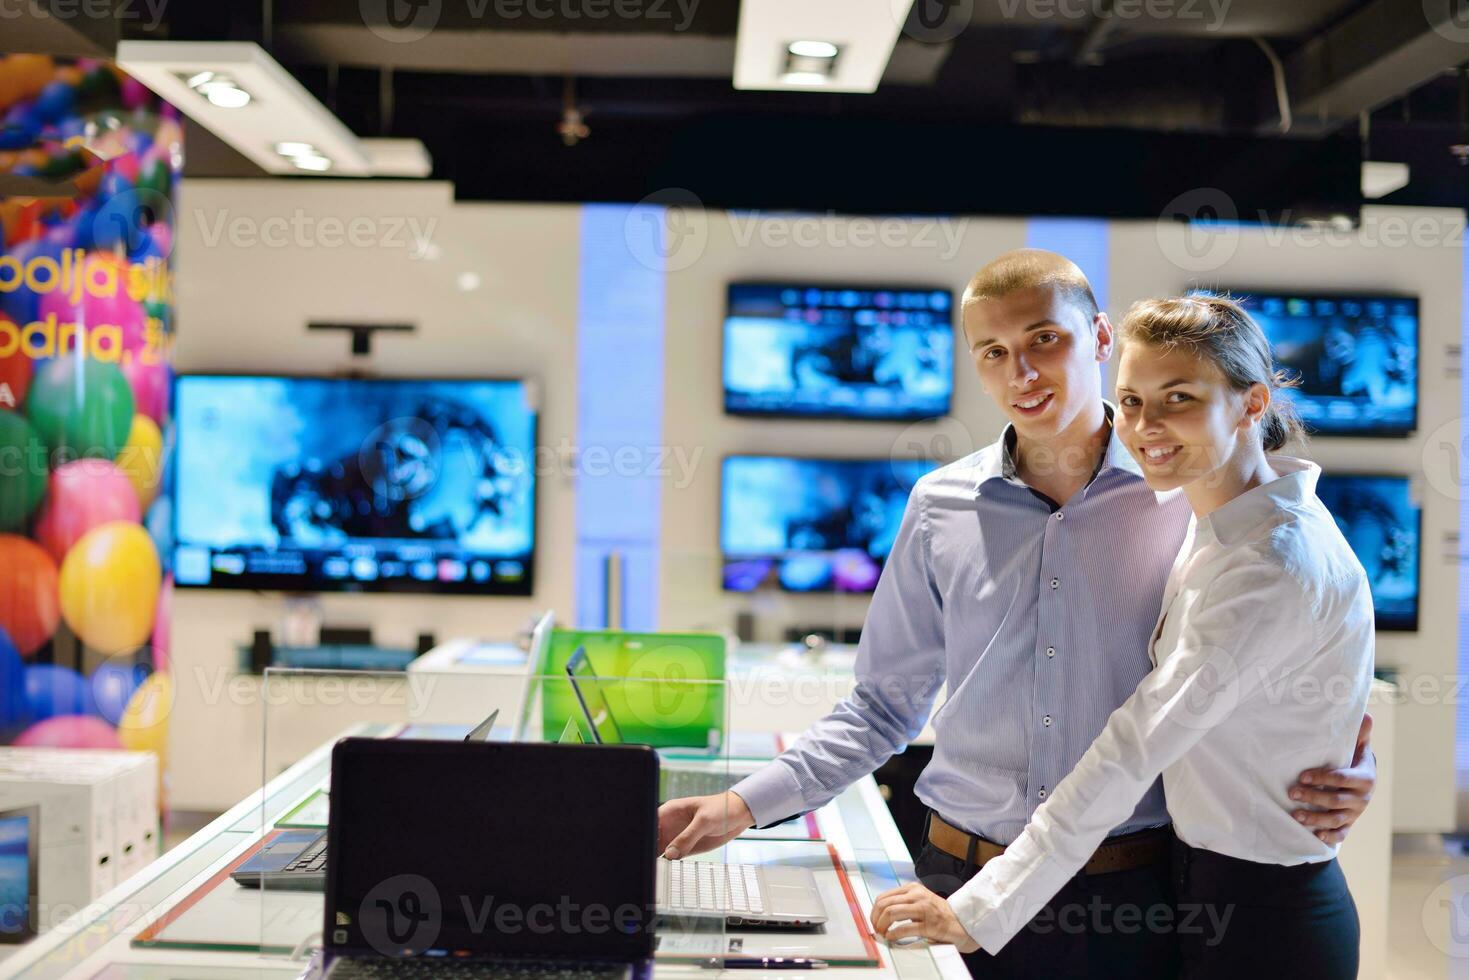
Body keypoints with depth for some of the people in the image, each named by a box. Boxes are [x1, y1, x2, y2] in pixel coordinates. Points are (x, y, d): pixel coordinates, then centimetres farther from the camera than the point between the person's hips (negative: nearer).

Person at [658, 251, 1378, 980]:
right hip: (969, 887, 2)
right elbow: (884, 705, 9)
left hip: (1131, 893, -1)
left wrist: (1343, 779, -15)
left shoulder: (1185, 500, -4)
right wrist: (747, 804, 0)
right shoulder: (940, 507, 3)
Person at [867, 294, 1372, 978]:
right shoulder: (1214, 528, 6)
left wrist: (980, 913, -26)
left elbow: (1136, 749, -27)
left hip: (1264, 920, -8)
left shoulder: (1277, 564, -23)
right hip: (1204, 883, 8)